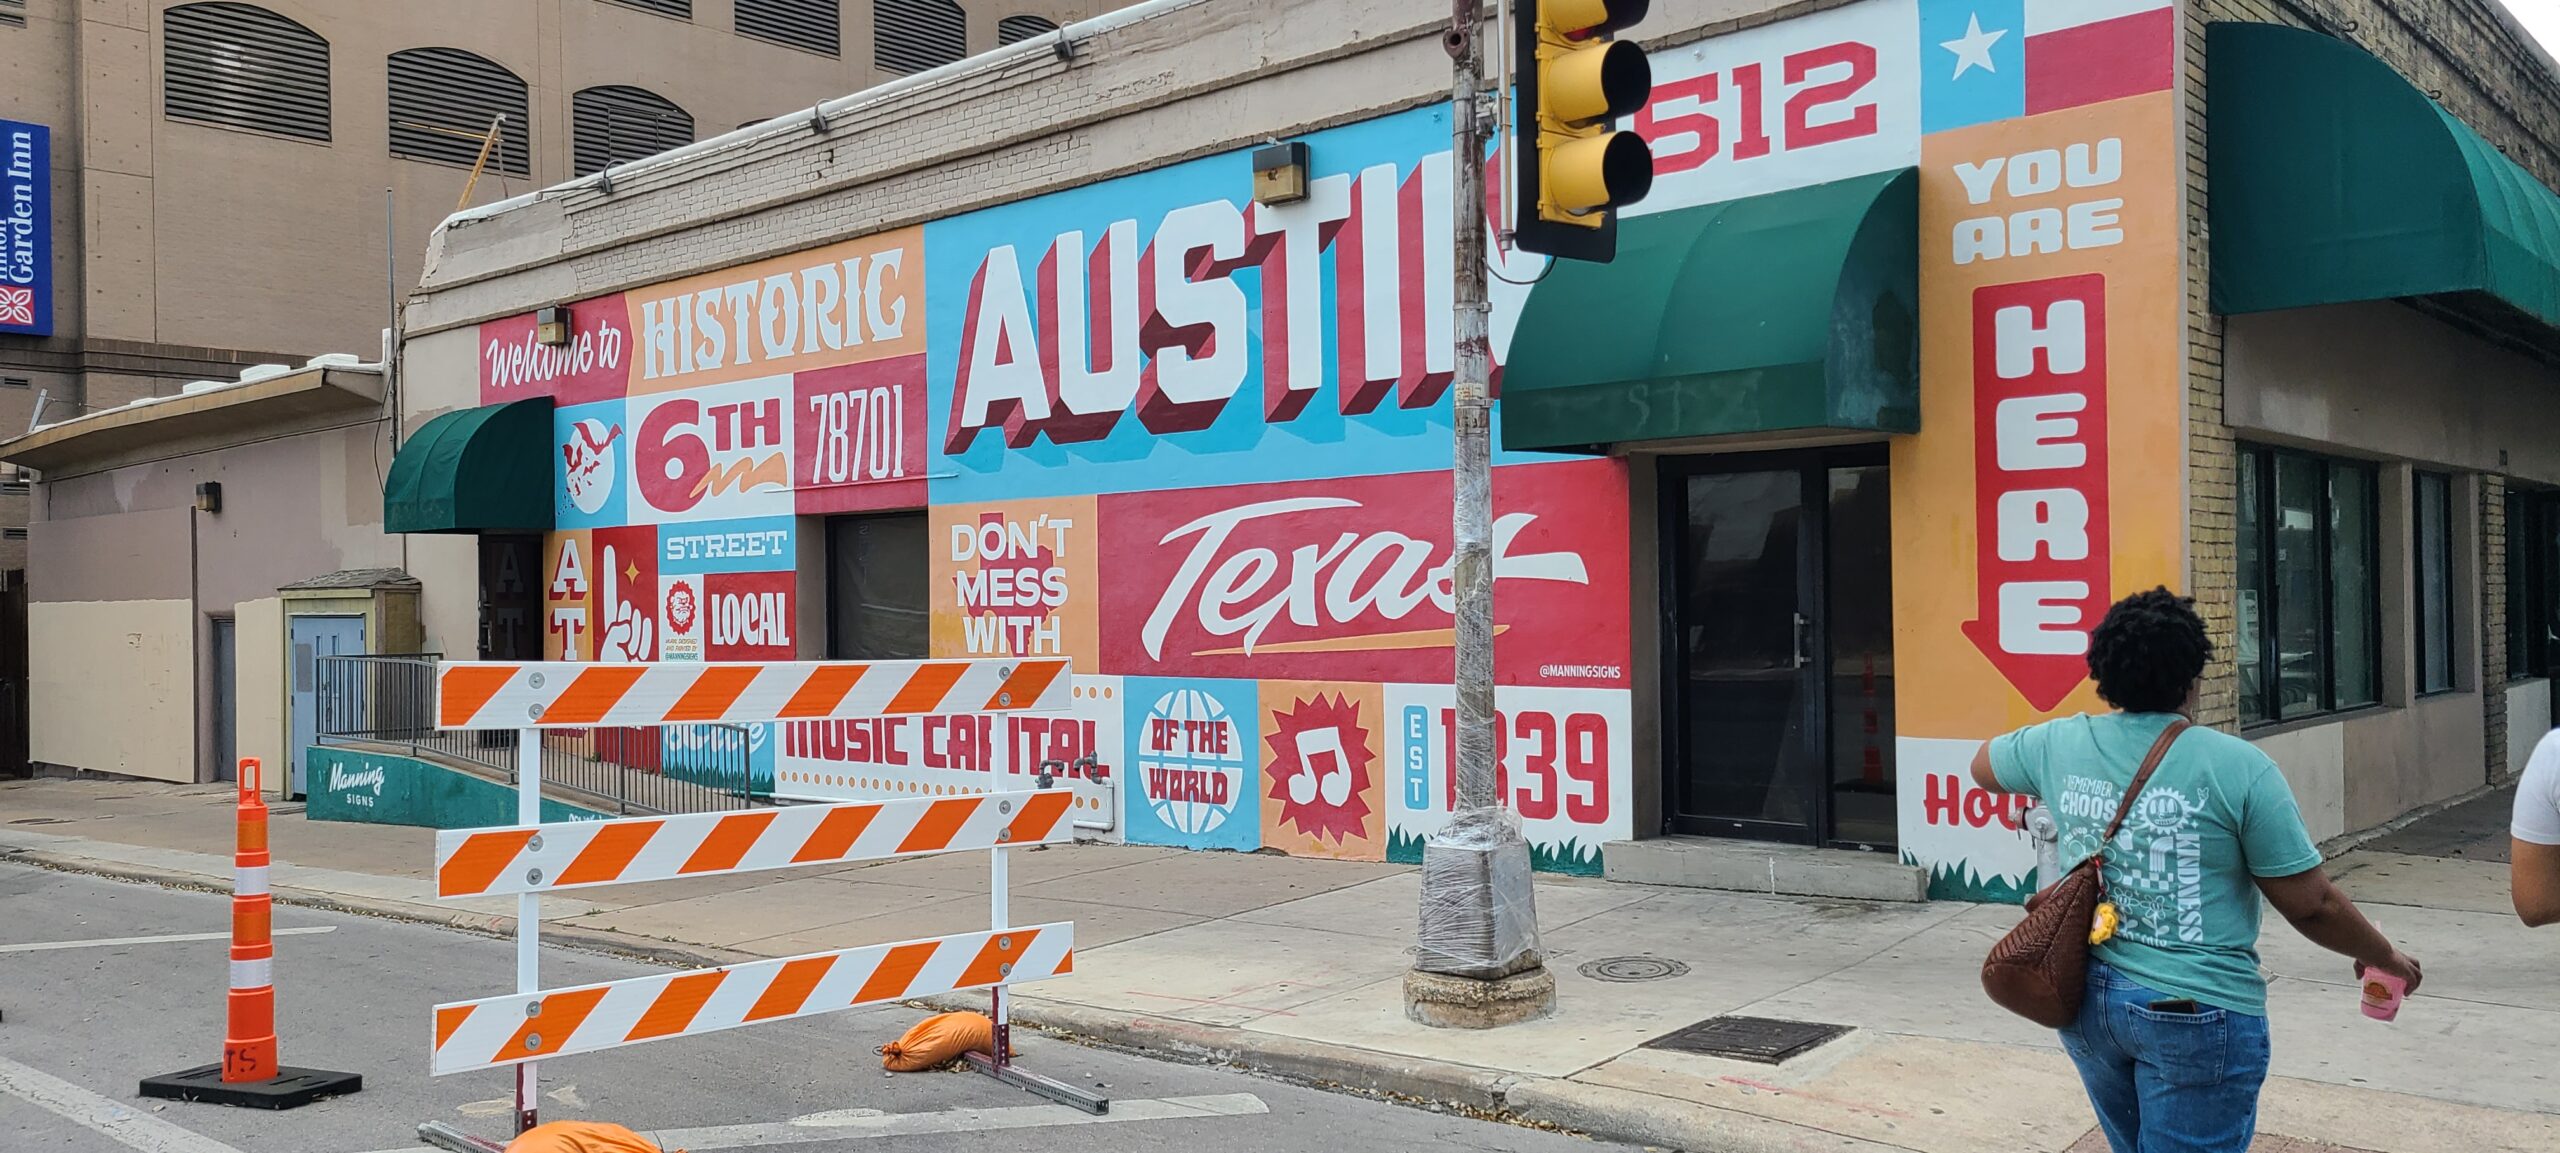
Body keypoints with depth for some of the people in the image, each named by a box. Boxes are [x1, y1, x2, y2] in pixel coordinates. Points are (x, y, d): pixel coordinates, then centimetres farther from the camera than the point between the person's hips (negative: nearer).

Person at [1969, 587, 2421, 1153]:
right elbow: (2312, 905, -9)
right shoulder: (2236, 765, -14)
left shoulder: (2060, 743, -2)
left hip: (2087, 1000, 5)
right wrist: (2384, 957, 9)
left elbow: (1982, 766, 21)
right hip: (2194, 1012, -5)